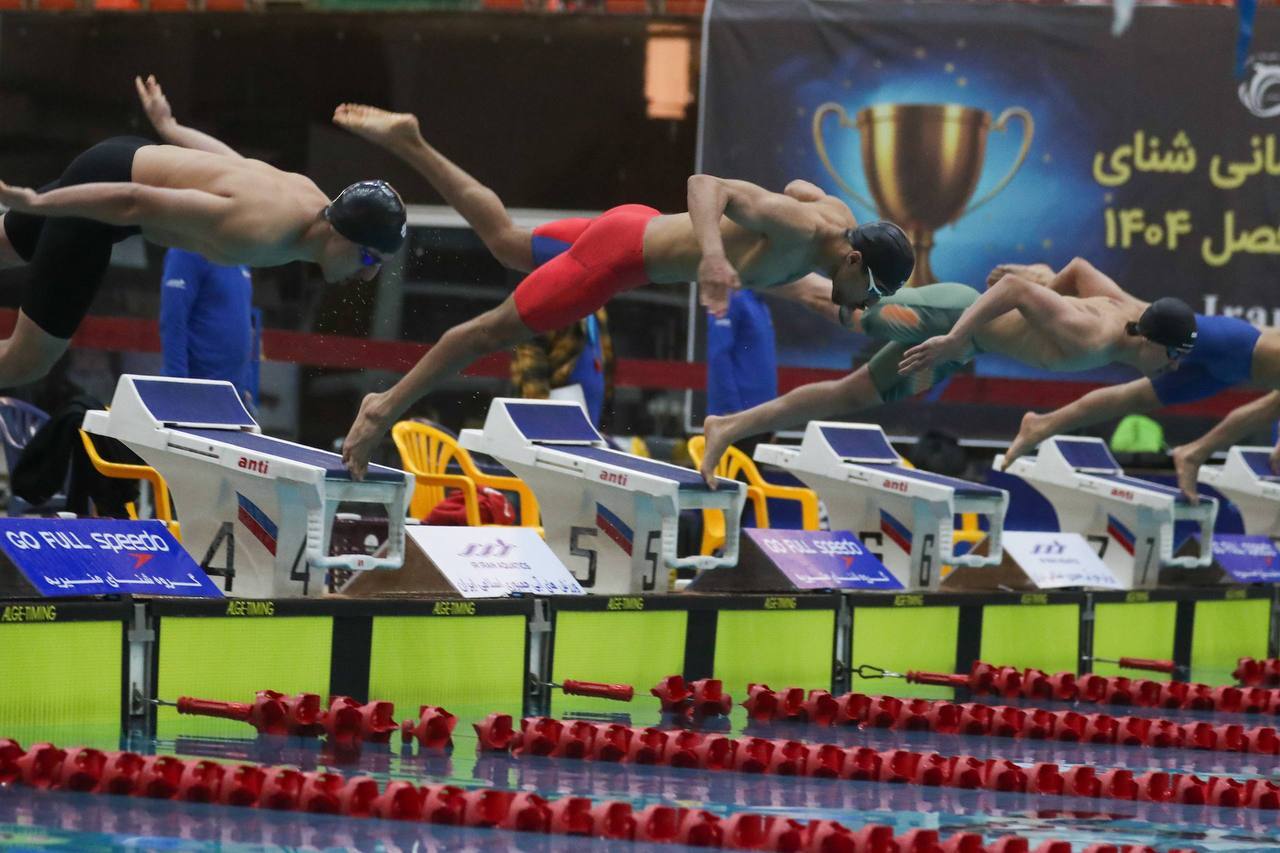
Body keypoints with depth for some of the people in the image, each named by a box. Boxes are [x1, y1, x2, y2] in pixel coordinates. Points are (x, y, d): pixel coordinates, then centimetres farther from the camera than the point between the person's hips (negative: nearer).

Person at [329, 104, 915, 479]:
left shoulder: (839, 216, -8)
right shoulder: (798, 230, -33)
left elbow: (797, 187, 16)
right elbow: (705, 183, -42)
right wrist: (713, 253, -60)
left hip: (642, 225, 9)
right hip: (623, 251, -9)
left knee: (507, 242, 27)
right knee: (497, 328, 4)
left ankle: (407, 141, 35)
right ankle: (385, 409, 16)